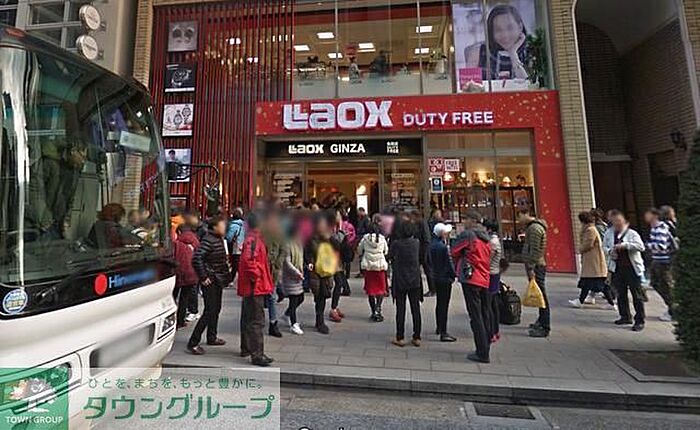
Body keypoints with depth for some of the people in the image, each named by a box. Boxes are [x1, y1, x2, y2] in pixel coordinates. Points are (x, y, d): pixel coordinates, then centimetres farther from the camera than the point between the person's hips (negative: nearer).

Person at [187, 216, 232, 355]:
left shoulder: (221, 239, 9)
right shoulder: (208, 240, -19)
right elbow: (196, 258, -27)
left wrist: (227, 269, 15)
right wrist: (203, 277, -22)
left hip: (219, 279, 9)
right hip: (210, 281, -9)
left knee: (216, 309, 18)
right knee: (210, 312, -6)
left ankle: (212, 337, 33)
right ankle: (193, 343, 6)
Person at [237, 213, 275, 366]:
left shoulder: (256, 239, 13)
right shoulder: (253, 240, -19)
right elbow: (248, 260, -32)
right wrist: (256, 275, -22)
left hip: (249, 287, 11)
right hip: (255, 287, -11)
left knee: (247, 318, 20)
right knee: (257, 321, -4)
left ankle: (246, 348, 34)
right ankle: (257, 355, 3)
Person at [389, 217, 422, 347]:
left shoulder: (396, 243, -14)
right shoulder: (416, 242, -4)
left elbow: (390, 256, 0)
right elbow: (419, 258, 9)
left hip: (400, 280, -3)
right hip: (415, 280, 3)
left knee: (400, 309, 6)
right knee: (416, 308, 10)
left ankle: (400, 338, 14)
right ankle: (417, 337, 19)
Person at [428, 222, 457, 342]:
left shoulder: (431, 245, 3)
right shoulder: (443, 247, -21)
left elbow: (429, 261, 11)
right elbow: (449, 263, -16)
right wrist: (454, 275, -3)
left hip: (435, 277, 9)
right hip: (445, 278, -8)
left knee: (439, 303, 21)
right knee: (444, 305, -3)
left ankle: (439, 327, 35)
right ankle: (443, 333, 3)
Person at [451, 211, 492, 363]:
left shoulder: (467, 234, -8)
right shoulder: (485, 238, 16)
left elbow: (454, 252, -1)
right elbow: (488, 258, 20)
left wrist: (459, 268, 16)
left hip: (471, 278, -8)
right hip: (484, 280, 8)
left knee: (476, 316, -4)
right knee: (484, 315, 15)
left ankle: (482, 353, 0)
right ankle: (486, 349, 25)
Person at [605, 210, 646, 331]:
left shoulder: (632, 233, -6)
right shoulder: (610, 234, 6)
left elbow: (641, 246, -17)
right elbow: (605, 246, 16)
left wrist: (624, 245, -26)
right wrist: (610, 251, -4)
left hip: (632, 268, -4)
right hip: (617, 268, 4)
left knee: (637, 295, 0)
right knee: (621, 294, 14)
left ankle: (640, 321, 10)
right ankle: (625, 317, 28)